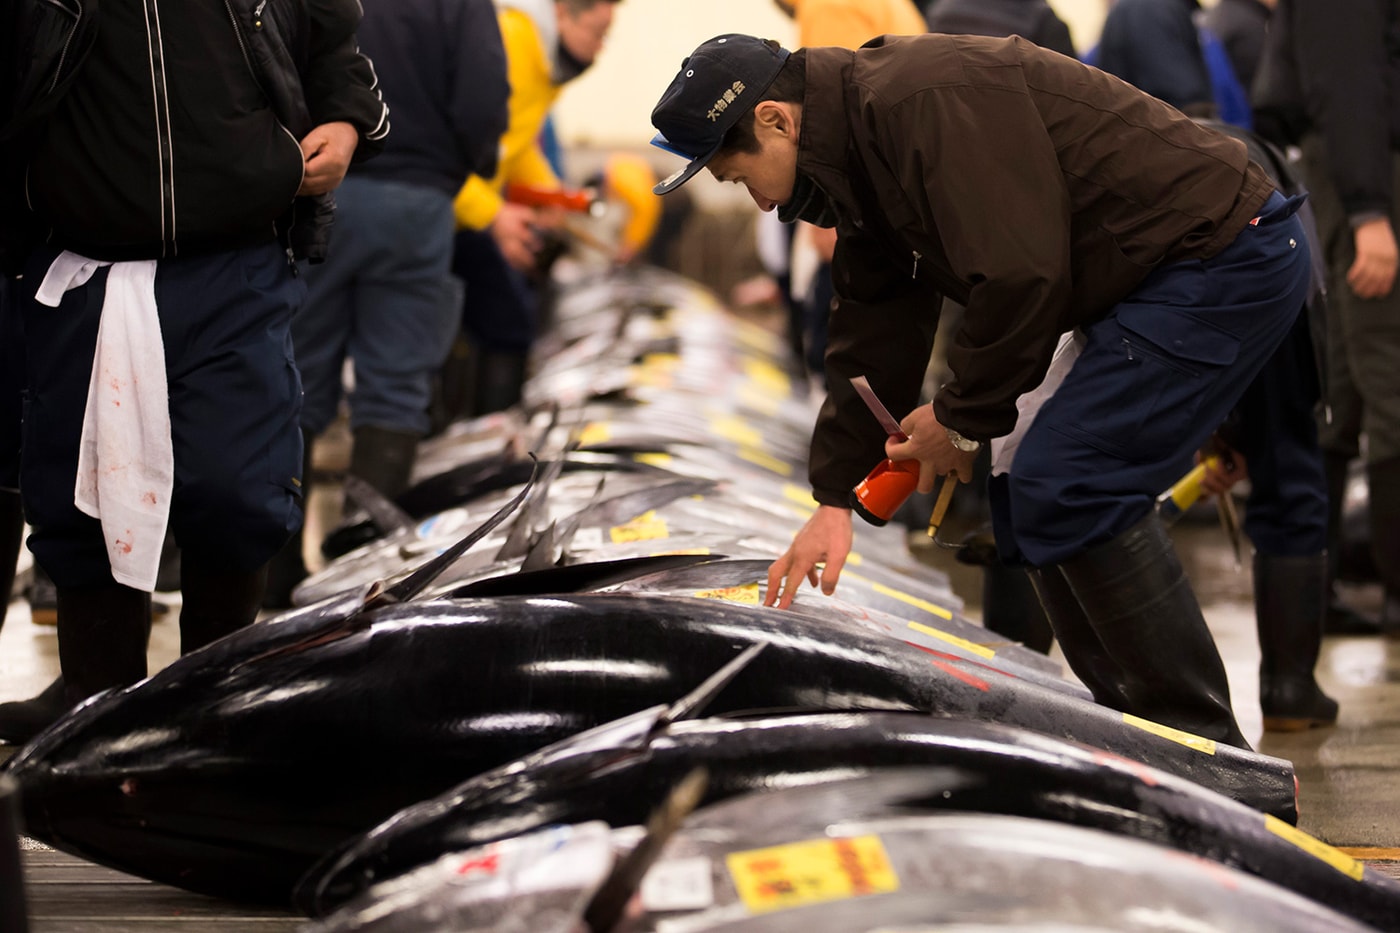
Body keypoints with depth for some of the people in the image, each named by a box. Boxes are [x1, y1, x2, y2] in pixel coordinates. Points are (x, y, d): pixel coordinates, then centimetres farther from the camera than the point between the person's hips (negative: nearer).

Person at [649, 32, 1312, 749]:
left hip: (1224, 259, -10)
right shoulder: (862, 155, 13)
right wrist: (835, 498, 15)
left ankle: (1206, 756, -8)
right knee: (1036, 500, 11)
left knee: (1065, 490, -14)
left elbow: (1019, 277, -25)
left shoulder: (925, 101, -21)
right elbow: (872, 335, 18)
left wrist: (963, 419, -11)